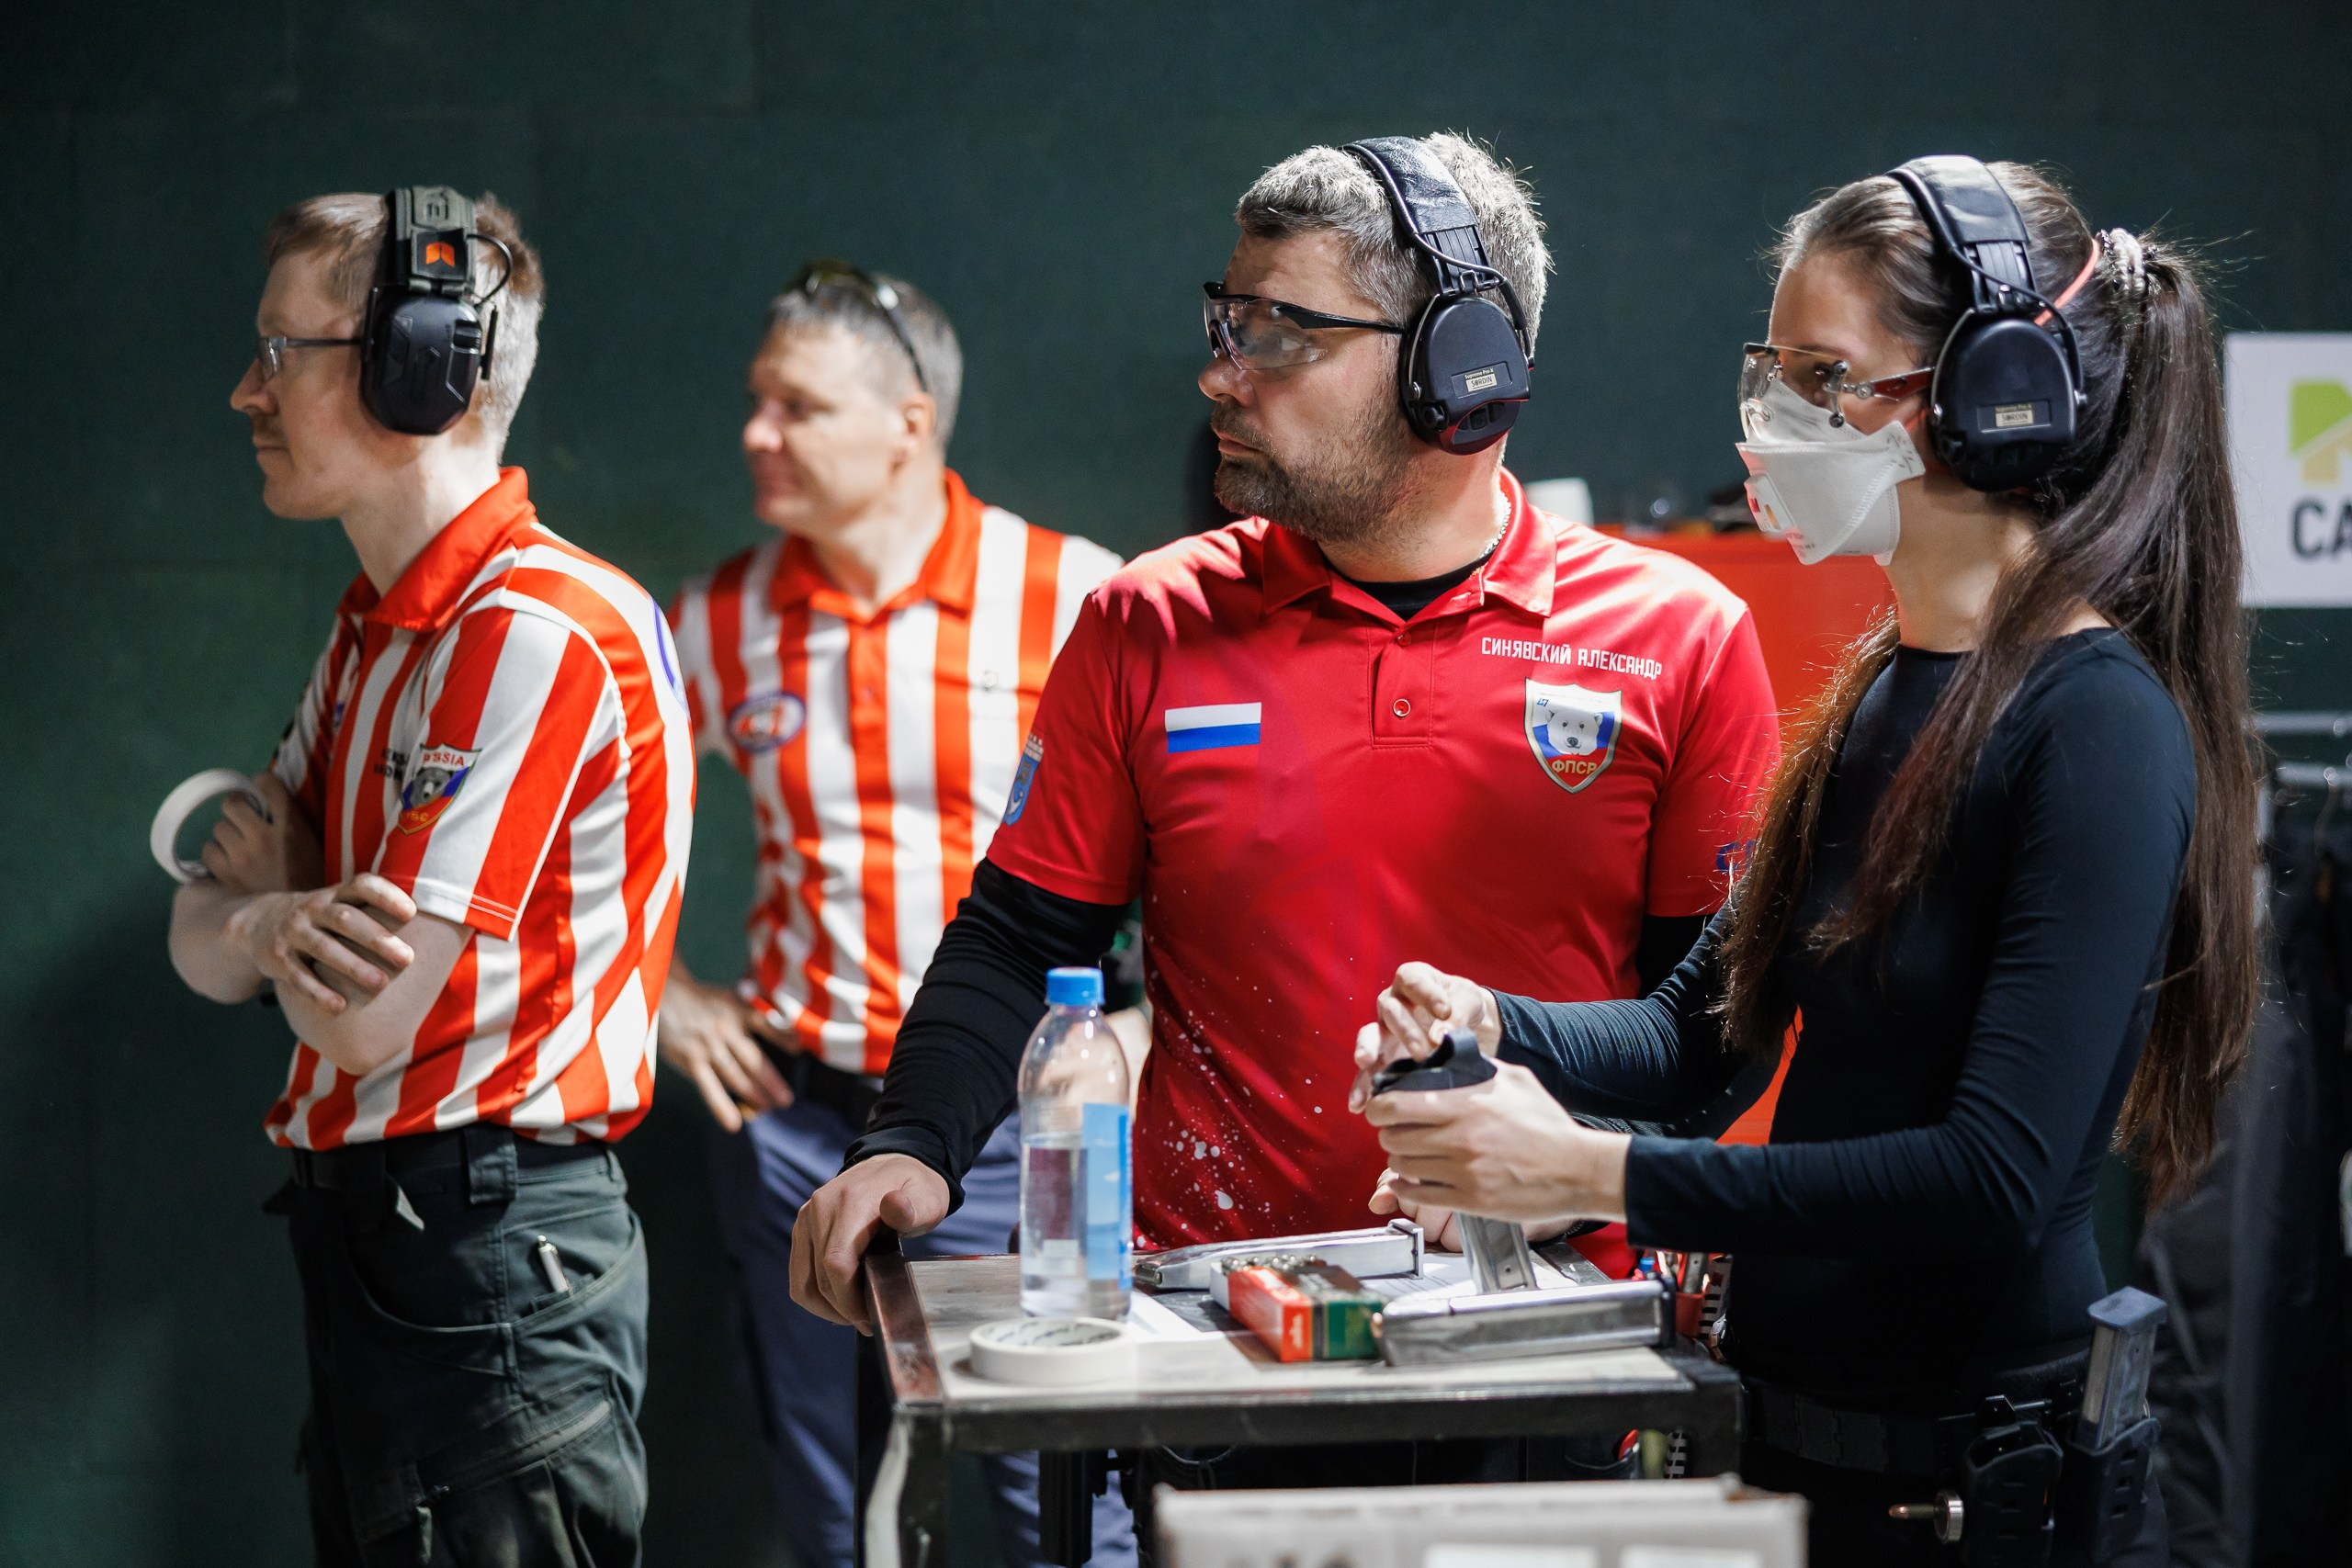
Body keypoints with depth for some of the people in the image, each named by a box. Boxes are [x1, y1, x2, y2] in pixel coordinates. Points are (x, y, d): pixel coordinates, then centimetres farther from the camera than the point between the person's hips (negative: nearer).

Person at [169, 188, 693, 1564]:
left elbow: (367, 1019, -21)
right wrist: (269, 924, -14)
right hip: (360, 1230, 9)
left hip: (487, 1250, -9)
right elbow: (201, 948, 9)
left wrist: (271, 884, 0)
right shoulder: (377, 631, 13)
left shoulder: (541, 635, -19)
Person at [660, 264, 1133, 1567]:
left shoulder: (1073, 599, -6)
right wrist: (662, 998, 9)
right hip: (793, 1113, 3)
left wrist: (1152, 1020, -5)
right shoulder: (720, 622, 4)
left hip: (1011, 1117, -3)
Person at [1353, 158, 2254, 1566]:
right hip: (1799, 1438, 8)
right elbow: (1703, 1028, 14)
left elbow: (1996, 1174, -24)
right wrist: (1485, 1020, -6)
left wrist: (1597, 1176, -23)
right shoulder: (1880, 696, 9)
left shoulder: (2099, 725, -18)